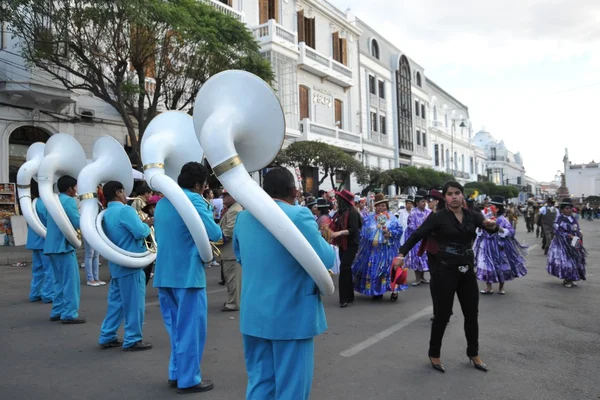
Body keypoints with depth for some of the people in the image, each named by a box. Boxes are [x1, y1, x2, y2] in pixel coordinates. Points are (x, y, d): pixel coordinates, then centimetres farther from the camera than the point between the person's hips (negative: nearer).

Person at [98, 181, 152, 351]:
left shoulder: (106, 214, 13)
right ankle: (132, 340, 5)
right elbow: (140, 232, -24)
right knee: (134, 303, -1)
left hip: (116, 264, 9)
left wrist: (140, 224, 13)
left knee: (116, 302, 16)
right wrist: (147, 226, -4)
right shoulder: (125, 210, -16)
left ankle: (107, 337, 23)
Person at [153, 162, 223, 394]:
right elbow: (215, 234, -17)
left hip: (164, 274, 8)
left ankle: (176, 374, 27)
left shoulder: (162, 202, 12)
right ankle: (188, 380, 11)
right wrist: (208, 211, 2)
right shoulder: (194, 200, -13)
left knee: (176, 327, 18)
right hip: (187, 274, -8)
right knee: (190, 328, 3)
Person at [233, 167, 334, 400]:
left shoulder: (243, 217, 5)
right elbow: (326, 259, -18)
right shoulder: (299, 216, -16)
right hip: (291, 315, -6)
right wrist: (322, 238, 2)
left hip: (254, 314, 6)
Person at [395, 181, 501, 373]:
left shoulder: (472, 215, 4)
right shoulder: (438, 217, -9)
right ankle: (434, 354, 22)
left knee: (472, 314, 13)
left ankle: (473, 354, 32)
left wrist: (492, 225, -30)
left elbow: (493, 229, -6)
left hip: (467, 270, 5)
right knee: (443, 314, 3)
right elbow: (417, 235, -14)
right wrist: (401, 254, -25)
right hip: (445, 270, -4)